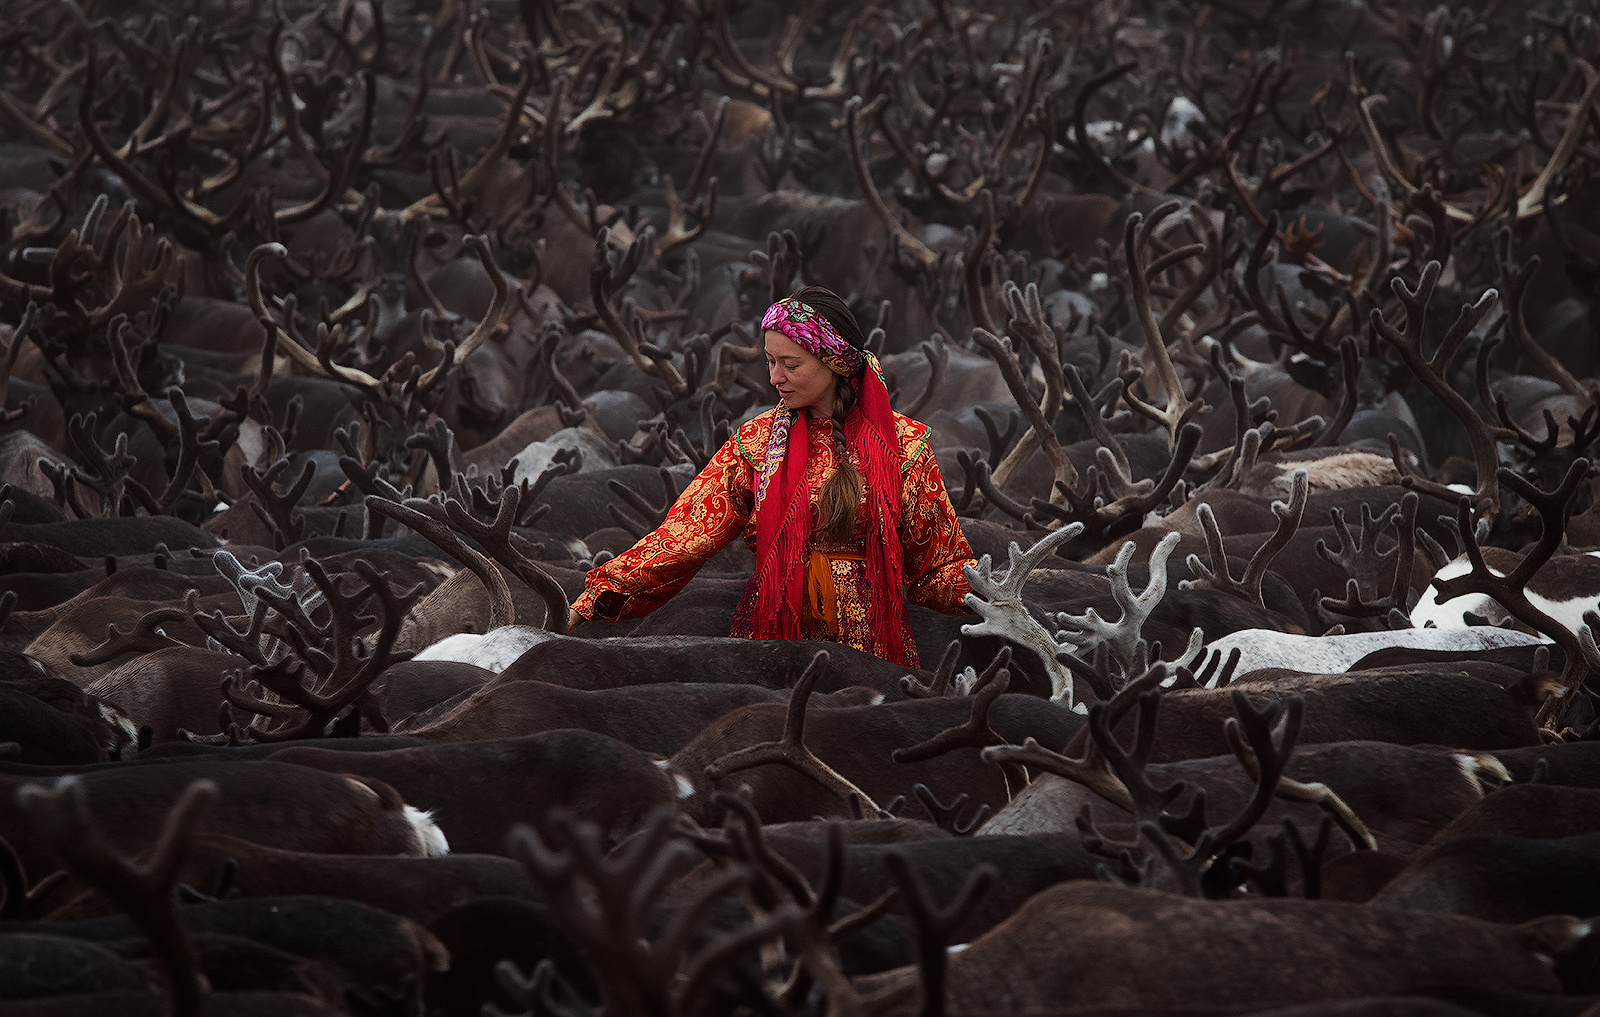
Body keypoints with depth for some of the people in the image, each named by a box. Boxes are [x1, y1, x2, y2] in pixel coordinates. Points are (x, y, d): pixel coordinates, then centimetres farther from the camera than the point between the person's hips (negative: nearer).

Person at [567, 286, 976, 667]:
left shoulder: (902, 443, 2)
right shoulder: (757, 441, 6)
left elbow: (938, 562, 5)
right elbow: (686, 532, -2)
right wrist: (599, 595, -14)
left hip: (870, 638, -1)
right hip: (773, 628, 1)